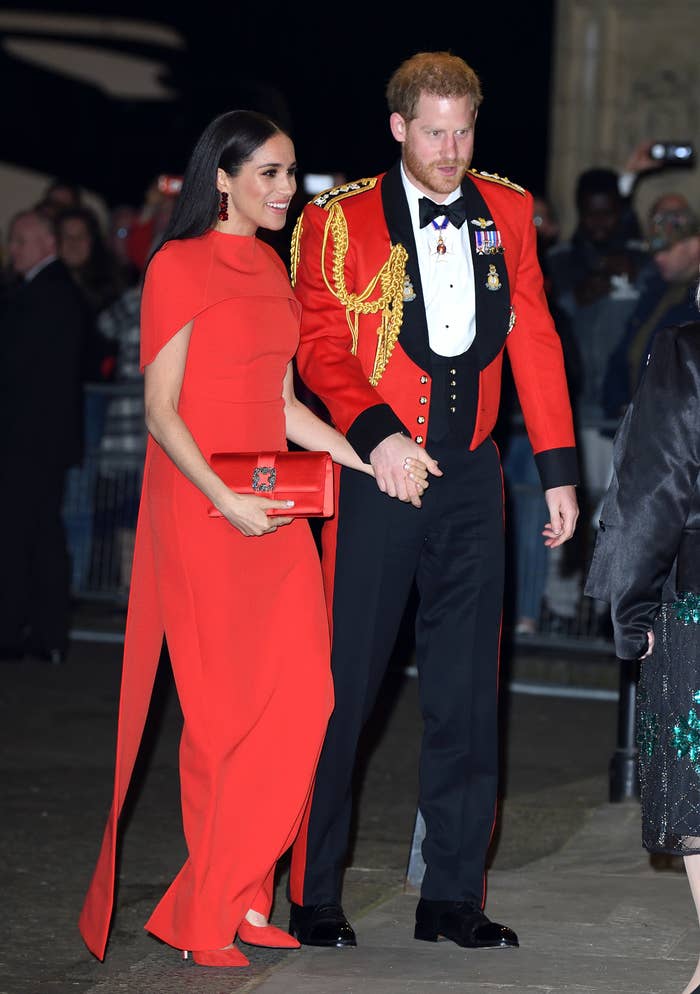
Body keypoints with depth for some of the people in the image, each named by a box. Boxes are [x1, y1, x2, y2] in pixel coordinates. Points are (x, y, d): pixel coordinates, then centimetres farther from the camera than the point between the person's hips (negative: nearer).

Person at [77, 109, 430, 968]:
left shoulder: (271, 268, 16)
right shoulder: (180, 266, -6)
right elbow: (161, 411, -11)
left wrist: (366, 461, 9)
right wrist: (226, 501, -20)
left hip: (273, 506, 7)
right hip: (199, 506, -7)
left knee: (300, 698, -1)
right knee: (222, 710, -4)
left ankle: (241, 898, 9)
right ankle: (202, 917, 6)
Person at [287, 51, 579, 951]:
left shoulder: (505, 212, 9)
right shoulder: (339, 220, -3)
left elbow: (533, 342, 11)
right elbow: (319, 345, -6)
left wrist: (558, 469, 7)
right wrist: (376, 432, -21)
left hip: (471, 477, 4)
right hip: (376, 474, -4)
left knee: (466, 696, 6)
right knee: (341, 688, 0)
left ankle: (452, 895, 15)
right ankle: (313, 896, 10)